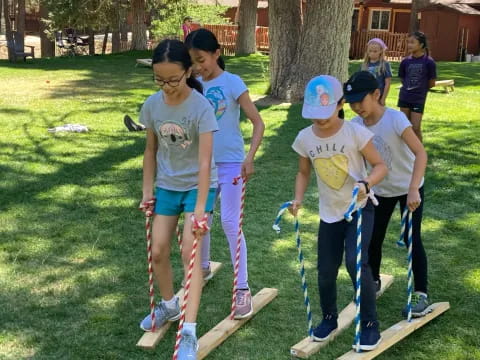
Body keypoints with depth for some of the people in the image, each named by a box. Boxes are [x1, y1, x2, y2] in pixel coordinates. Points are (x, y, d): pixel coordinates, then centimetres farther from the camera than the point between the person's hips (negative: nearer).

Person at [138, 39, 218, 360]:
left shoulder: (201, 107, -23)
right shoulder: (152, 105, -8)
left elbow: (205, 161, -26)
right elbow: (151, 150, 5)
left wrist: (199, 209, -29)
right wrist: (147, 191, 6)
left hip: (198, 186, -5)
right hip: (167, 186, 5)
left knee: (190, 253, -12)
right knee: (158, 251, 7)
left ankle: (189, 332, -7)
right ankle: (169, 305, 33)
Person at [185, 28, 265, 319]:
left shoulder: (233, 83, -12)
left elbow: (258, 123, -13)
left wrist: (250, 158, -26)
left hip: (230, 163, -5)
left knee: (231, 223, -4)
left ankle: (243, 289, 4)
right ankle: (203, 267, 40)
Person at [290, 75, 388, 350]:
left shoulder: (356, 133, -19)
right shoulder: (304, 138, -8)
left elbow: (381, 165, -13)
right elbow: (304, 173, 7)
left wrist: (366, 184, -33)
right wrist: (298, 200, -10)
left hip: (360, 208, -4)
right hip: (329, 213, 4)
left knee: (356, 262, -21)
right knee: (326, 271, 8)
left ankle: (370, 324, -2)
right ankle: (329, 318, 35)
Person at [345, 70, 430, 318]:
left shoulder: (395, 119, -28)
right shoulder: (355, 125, -13)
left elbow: (420, 153, -35)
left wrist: (413, 189, -44)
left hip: (408, 188, -4)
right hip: (379, 190, 4)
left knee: (412, 240, -3)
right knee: (373, 239, 7)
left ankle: (421, 294, 10)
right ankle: (374, 281, 32)